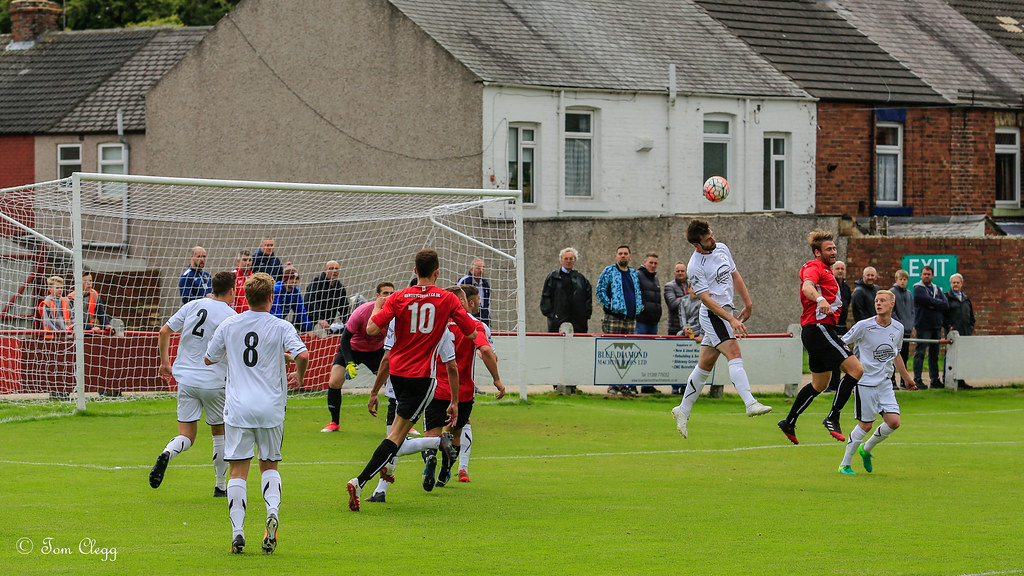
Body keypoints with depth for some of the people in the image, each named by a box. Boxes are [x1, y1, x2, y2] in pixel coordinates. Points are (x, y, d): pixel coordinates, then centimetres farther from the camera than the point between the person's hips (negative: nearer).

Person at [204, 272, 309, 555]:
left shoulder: (228, 325, 4)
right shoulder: (281, 327, -3)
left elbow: (209, 358, 16)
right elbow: (302, 355, -17)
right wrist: (298, 376, 4)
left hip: (237, 408, 0)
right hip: (271, 409, 0)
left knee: (238, 470, 2)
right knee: (269, 465, 16)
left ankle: (237, 532, -7)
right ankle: (272, 511, -11)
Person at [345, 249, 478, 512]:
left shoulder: (399, 298, -3)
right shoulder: (447, 299, -4)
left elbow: (372, 328, -10)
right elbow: (472, 333, 0)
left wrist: (377, 308, 11)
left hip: (397, 370, 3)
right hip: (422, 374, -3)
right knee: (397, 433, -7)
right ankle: (360, 481, -19)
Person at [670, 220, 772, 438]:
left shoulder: (722, 249, 7)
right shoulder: (695, 267, -15)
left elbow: (734, 275, 21)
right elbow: (706, 299, -18)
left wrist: (747, 303, 22)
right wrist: (732, 320, -24)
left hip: (726, 311, 8)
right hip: (712, 315, -8)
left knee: (705, 364, 10)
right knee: (734, 353, -23)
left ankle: (683, 411, 18)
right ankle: (750, 404, -34)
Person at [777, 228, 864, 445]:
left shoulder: (824, 270, 23)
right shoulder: (815, 267, -9)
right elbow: (807, 287, -29)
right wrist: (820, 299, -48)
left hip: (817, 329, 11)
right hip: (819, 328, -11)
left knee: (820, 384, 18)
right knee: (856, 369, -17)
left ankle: (789, 423, 22)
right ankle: (833, 419, -18)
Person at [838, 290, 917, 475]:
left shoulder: (898, 328, 6)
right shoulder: (864, 326, -11)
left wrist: (906, 377, 29)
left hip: (885, 383, 5)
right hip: (865, 382, -5)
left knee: (893, 422, -7)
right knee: (865, 425, -6)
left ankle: (866, 449, 19)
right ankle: (845, 464, 9)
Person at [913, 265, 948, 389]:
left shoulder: (937, 289, 16)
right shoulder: (918, 289, -4)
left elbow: (946, 305, 3)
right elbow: (929, 301, -18)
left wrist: (934, 305, -11)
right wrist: (940, 303, -4)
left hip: (936, 326, 6)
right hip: (923, 326, -6)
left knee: (934, 354, 10)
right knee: (920, 353, -6)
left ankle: (935, 380, 15)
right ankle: (917, 380, -5)